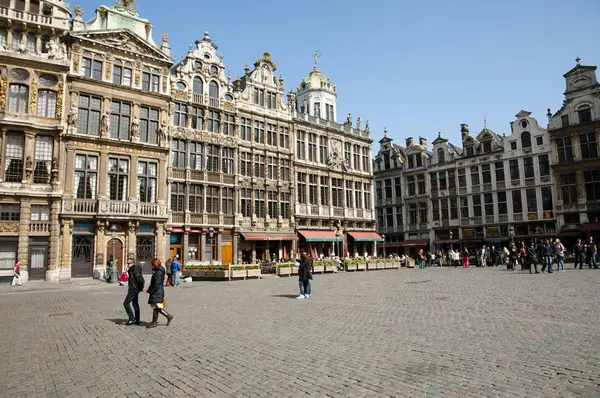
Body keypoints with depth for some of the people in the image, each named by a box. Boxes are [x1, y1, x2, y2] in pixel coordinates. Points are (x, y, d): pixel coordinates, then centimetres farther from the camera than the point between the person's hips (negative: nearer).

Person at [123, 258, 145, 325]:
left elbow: (139, 278, -25)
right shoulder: (131, 269, 15)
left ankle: (132, 319, -6)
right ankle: (137, 320, 22)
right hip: (134, 289, 11)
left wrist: (141, 287, -16)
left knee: (126, 303, -8)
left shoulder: (135, 269, -18)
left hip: (134, 289, -11)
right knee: (135, 304, 15)